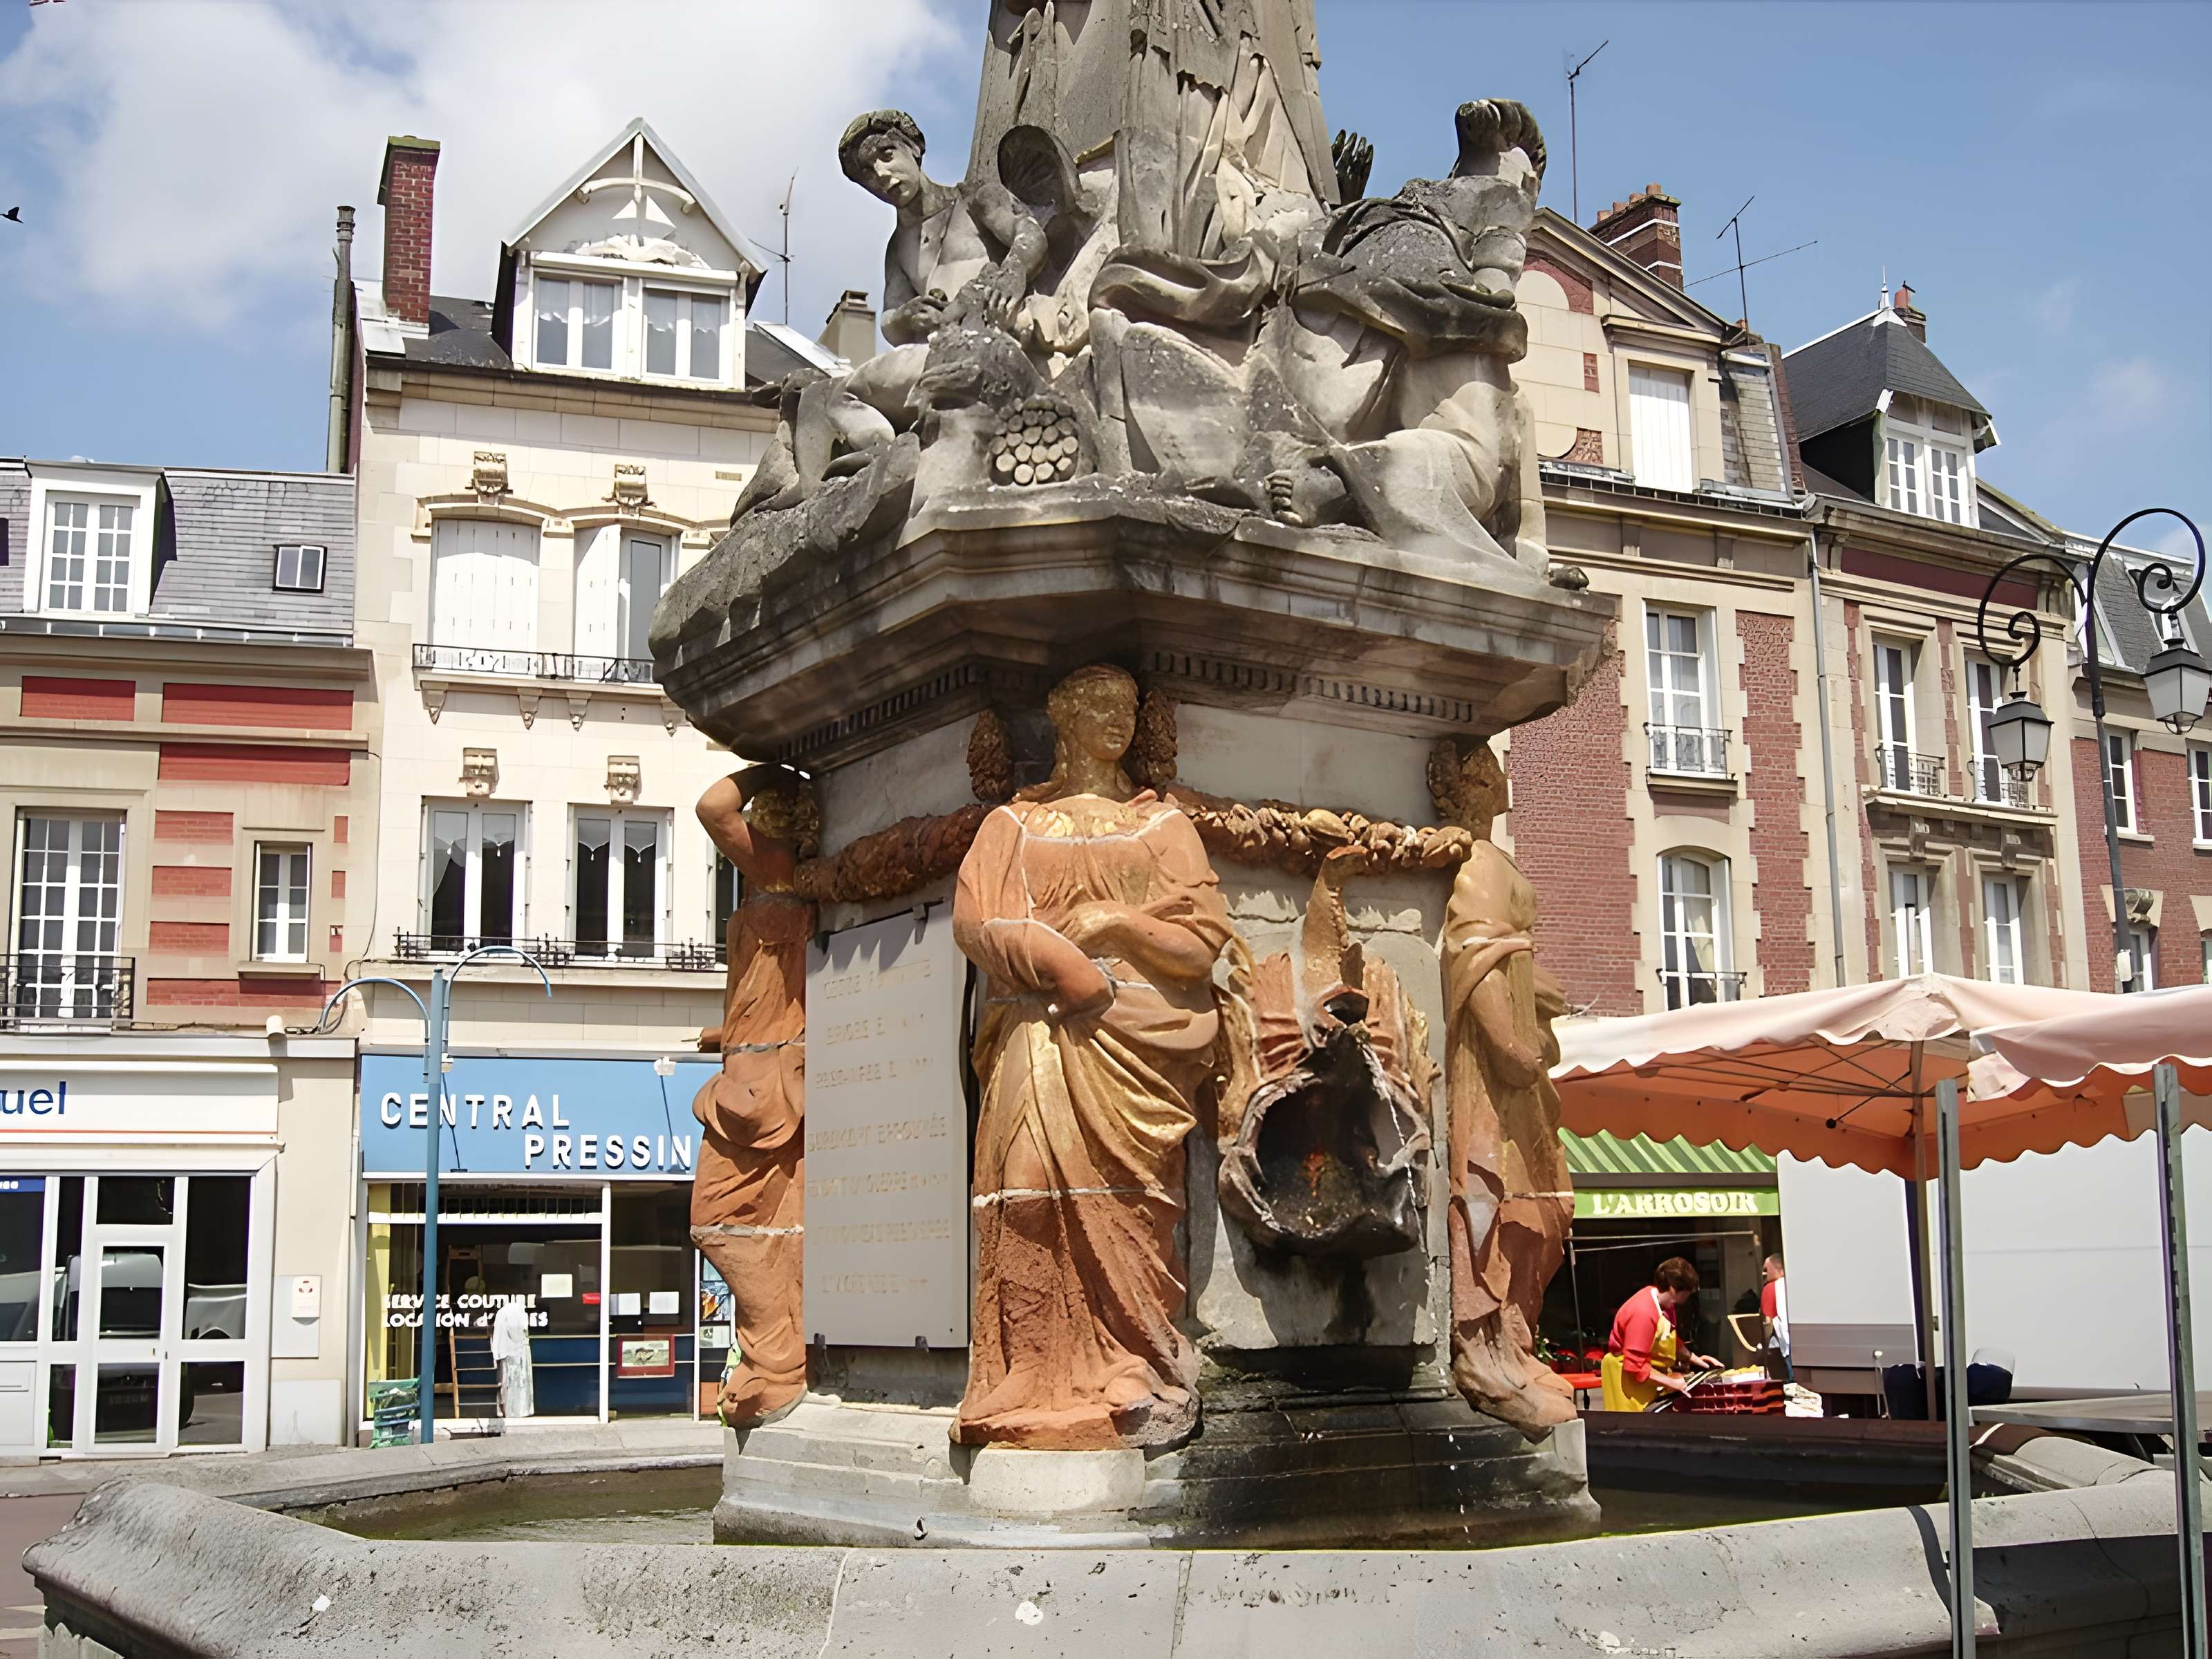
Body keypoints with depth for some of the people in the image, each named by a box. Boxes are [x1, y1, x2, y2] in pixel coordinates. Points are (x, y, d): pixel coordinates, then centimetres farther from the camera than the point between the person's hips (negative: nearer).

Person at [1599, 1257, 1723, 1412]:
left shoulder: (1664, 1302, 1)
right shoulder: (1644, 1312, -29)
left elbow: (1670, 1340, 20)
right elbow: (1635, 1366, -28)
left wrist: (1694, 1359, 10)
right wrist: (1670, 1382, -22)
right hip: (1628, 1376, -9)